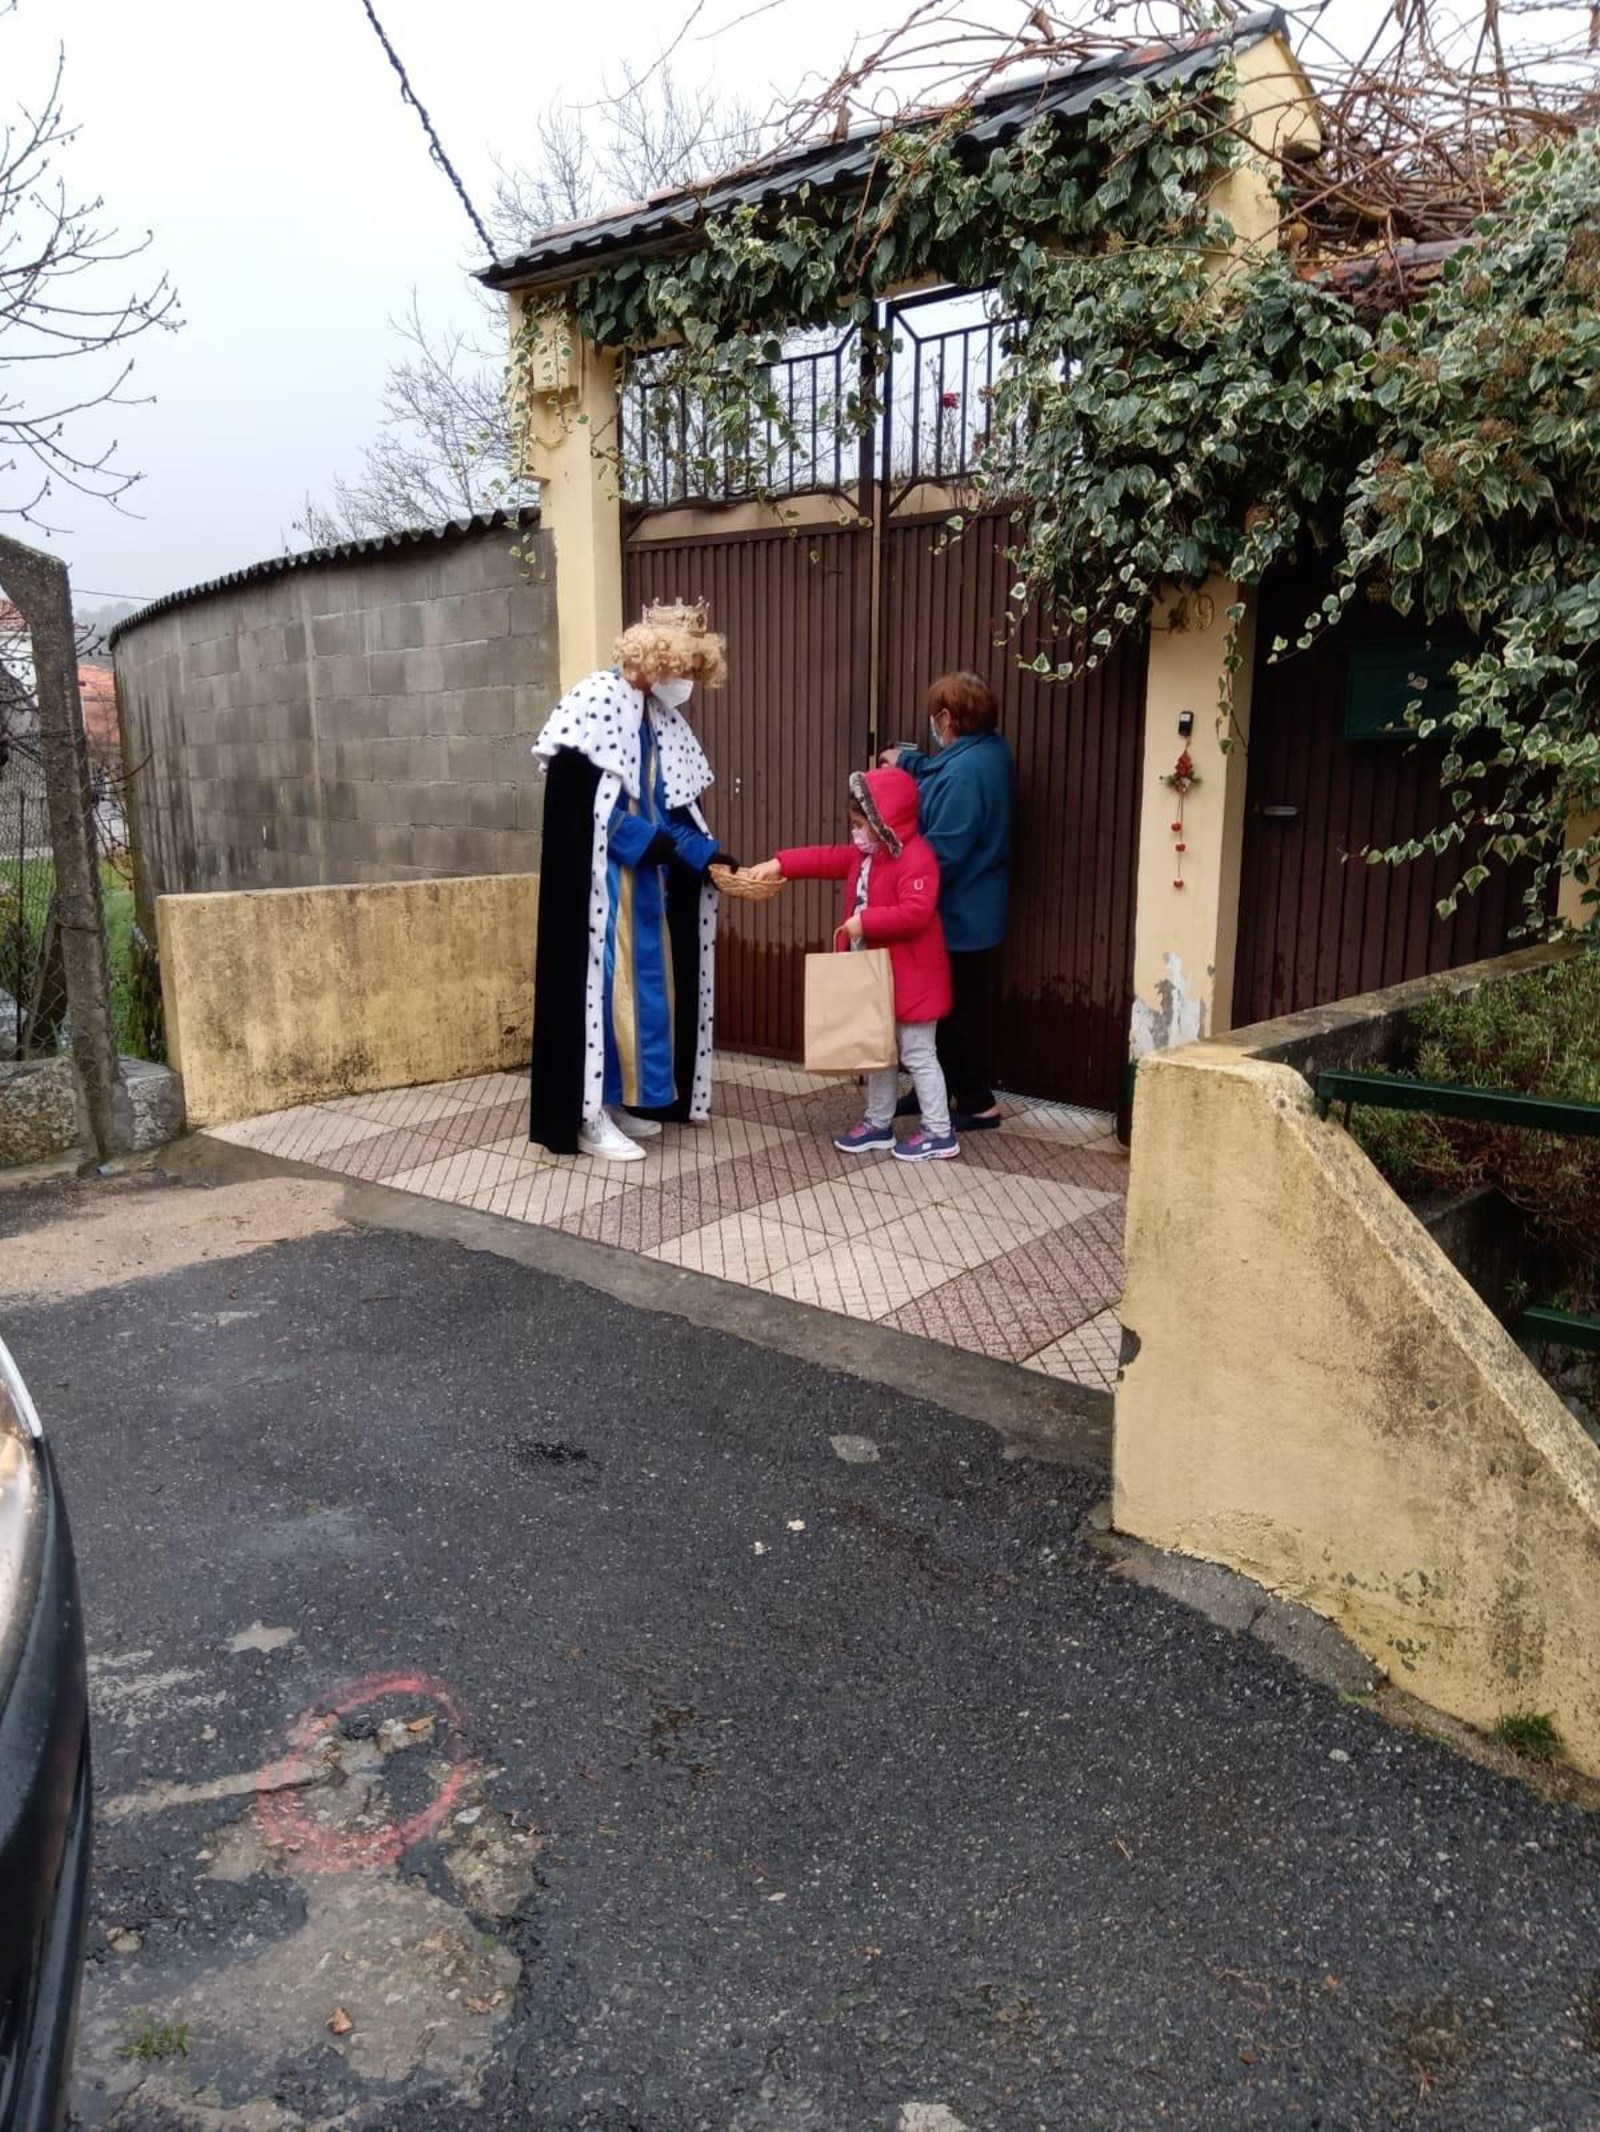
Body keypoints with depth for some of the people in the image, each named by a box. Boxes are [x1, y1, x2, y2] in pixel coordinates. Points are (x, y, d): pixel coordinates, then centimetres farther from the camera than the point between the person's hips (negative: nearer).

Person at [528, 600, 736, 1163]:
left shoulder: (665, 720, 11)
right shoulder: (596, 700, -12)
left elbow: (678, 807, 10)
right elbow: (577, 795, -18)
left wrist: (709, 856, -7)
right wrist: (647, 840, -19)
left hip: (647, 878, 8)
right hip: (598, 877, -8)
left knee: (645, 980, 10)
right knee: (603, 981, -6)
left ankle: (621, 1098, 21)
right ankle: (589, 1118, 1)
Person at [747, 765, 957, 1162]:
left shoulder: (916, 860, -22)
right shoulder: (866, 854, 8)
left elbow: (915, 913, -32)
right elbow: (828, 858, 13)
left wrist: (865, 922, -28)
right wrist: (780, 864, 3)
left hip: (912, 978, -10)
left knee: (917, 1054, -2)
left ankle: (939, 1133, 7)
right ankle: (878, 1124, 29)